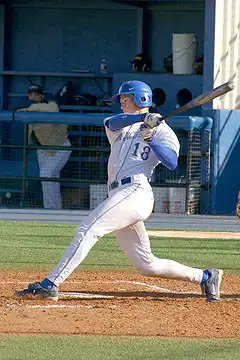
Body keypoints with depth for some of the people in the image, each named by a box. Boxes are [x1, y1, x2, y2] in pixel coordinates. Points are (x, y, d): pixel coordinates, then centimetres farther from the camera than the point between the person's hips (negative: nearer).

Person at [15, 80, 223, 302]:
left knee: (87, 230, -22)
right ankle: (205, 277, 17)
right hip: (119, 194, 8)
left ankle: (49, 285, -29)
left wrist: (151, 140, -17)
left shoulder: (161, 130, 8)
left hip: (135, 191, -8)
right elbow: (113, 122, 1)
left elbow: (172, 163, -8)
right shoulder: (120, 127, 27)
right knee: (147, 265, 6)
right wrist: (143, 117, -15)